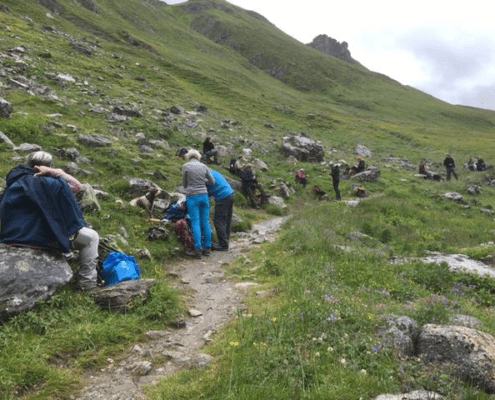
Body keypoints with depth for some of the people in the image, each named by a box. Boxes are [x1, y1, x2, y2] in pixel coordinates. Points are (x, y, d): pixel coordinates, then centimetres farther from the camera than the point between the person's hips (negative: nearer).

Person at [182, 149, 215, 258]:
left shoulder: (185, 166, -2)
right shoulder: (204, 166, 7)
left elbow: (184, 184, 6)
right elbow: (212, 182, 16)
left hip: (192, 197, -3)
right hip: (204, 196, 3)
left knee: (195, 223, -2)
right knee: (205, 222, 9)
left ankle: (198, 250, -5)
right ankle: (207, 248, 14)